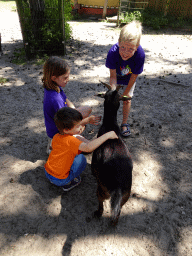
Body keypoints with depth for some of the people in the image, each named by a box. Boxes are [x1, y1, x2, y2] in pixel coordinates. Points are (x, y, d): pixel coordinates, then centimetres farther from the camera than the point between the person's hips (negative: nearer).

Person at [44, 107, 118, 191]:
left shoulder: (56, 137, -4)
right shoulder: (70, 141, -30)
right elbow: (89, 148, -45)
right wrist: (107, 135, -41)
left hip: (47, 172, 7)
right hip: (59, 180, -7)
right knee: (81, 158, 1)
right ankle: (67, 183, 5)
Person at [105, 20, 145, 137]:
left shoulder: (140, 54, -39)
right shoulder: (113, 52, -40)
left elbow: (134, 76, -24)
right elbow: (113, 76, -30)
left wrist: (126, 92, -15)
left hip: (129, 79, 0)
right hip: (117, 77, 1)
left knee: (127, 99, 2)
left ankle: (124, 123, 22)